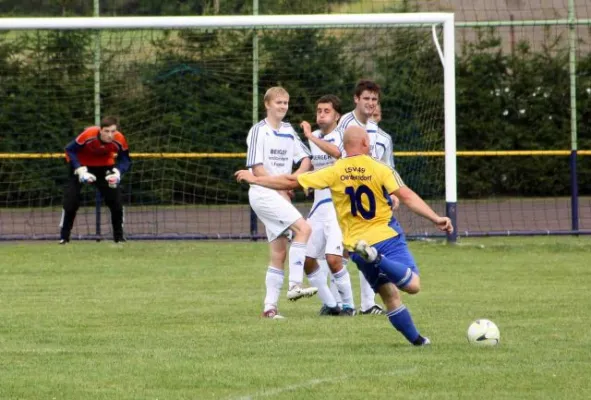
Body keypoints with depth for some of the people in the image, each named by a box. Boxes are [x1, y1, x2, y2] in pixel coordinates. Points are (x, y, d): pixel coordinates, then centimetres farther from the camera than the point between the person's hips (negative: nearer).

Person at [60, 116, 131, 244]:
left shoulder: (119, 140, -27)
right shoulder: (88, 135, -35)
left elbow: (125, 160, -13)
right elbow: (70, 150, -24)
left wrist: (117, 173, -33)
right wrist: (80, 170, -31)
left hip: (104, 166, 2)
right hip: (82, 164, -2)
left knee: (116, 199, -5)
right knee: (71, 199, -12)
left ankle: (119, 236, 9)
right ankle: (64, 237, 0)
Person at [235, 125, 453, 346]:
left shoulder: (334, 172, 2)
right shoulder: (380, 169, -4)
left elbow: (291, 181, 4)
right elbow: (407, 196, -13)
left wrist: (254, 179, 16)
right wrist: (436, 218, -12)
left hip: (355, 244, 4)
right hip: (387, 238, -4)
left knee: (390, 296, 14)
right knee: (412, 284, -19)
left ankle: (415, 338, 11)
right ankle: (377, 259, -39)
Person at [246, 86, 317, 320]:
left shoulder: (289, 131, 13)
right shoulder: (259, 131, -7)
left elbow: (305, 159, 14)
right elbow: (256, 168, -12)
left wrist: (291, 180, -3)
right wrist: (280, 187, -11)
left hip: (281, 195, 8)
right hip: (263, 193, -8)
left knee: (279, 253, 5)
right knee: (303, 228, -22)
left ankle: (270, 306, 6)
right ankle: (295, 285, -25)